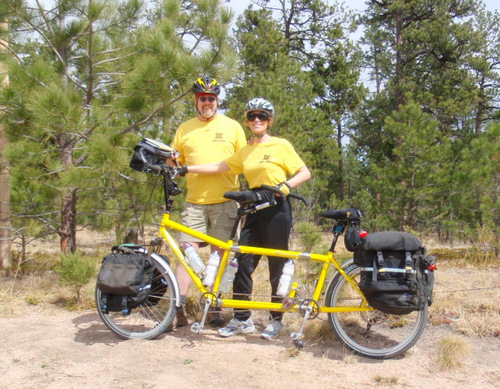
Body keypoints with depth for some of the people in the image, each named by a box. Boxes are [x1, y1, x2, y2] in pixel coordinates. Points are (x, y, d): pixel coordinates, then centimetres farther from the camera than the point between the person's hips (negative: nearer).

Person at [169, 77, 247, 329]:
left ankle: (214, 309, 16)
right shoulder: (184, 129, 12)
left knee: (219, 254, 5)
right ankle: (178, 308, 3)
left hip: (224, 201, -1)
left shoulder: (232, 127, 8)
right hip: (194, 201, 1)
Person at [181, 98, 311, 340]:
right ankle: (241, 319, 15)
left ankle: (276, 320, 15)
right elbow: (218, 167, 14)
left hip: (276, 209, -6)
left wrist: (284, 187, -17)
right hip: (255, 210, 6)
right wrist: (186, 169, 9)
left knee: (278, 266, 2)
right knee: (243, 263, 3)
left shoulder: (281, 145, -1)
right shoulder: (245, 151, 15)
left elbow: (305, 173, -3)